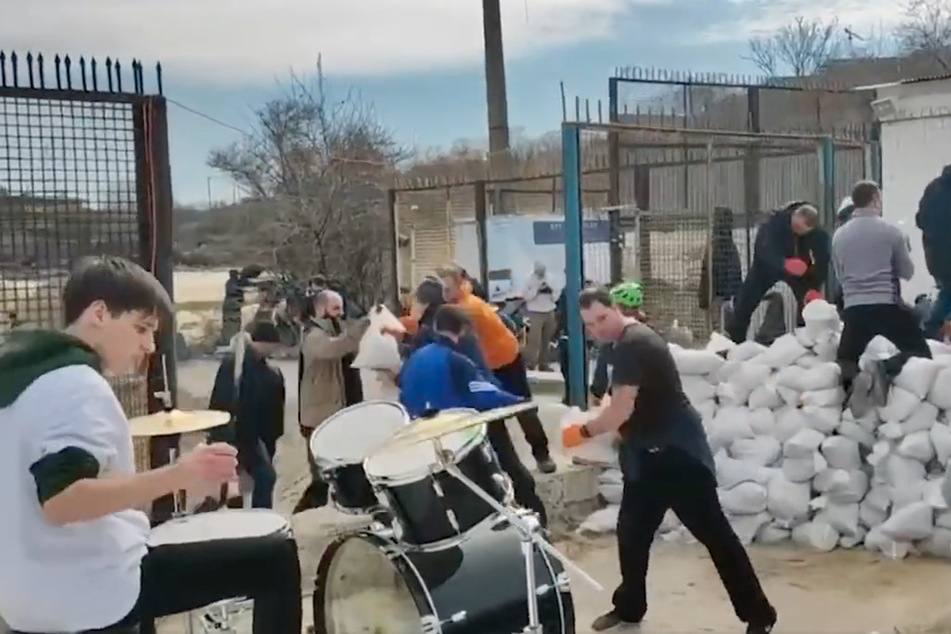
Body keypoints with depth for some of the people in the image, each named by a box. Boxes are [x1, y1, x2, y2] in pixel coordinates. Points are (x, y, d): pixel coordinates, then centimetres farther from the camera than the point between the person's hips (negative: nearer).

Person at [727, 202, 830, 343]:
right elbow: (765, 250, -43)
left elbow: (822, 262, -26)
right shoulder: (777, 221, -36)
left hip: (799, 266, 2)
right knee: (745, 302, -6)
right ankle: (734, 342, 3)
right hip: (767, 263, -2)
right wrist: (784, 264, -62)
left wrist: (814, 288, -42)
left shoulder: (818, 234, -28)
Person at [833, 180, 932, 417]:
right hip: (888, 306, -3)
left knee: (844, 360, 14)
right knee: (921, 354, 8)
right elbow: (907, 272, 7)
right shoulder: (890, 231, -3)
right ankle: (883, 369, -23)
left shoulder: (839, 235, 7)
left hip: (854, 309, 3)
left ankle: (853, 380, -23)